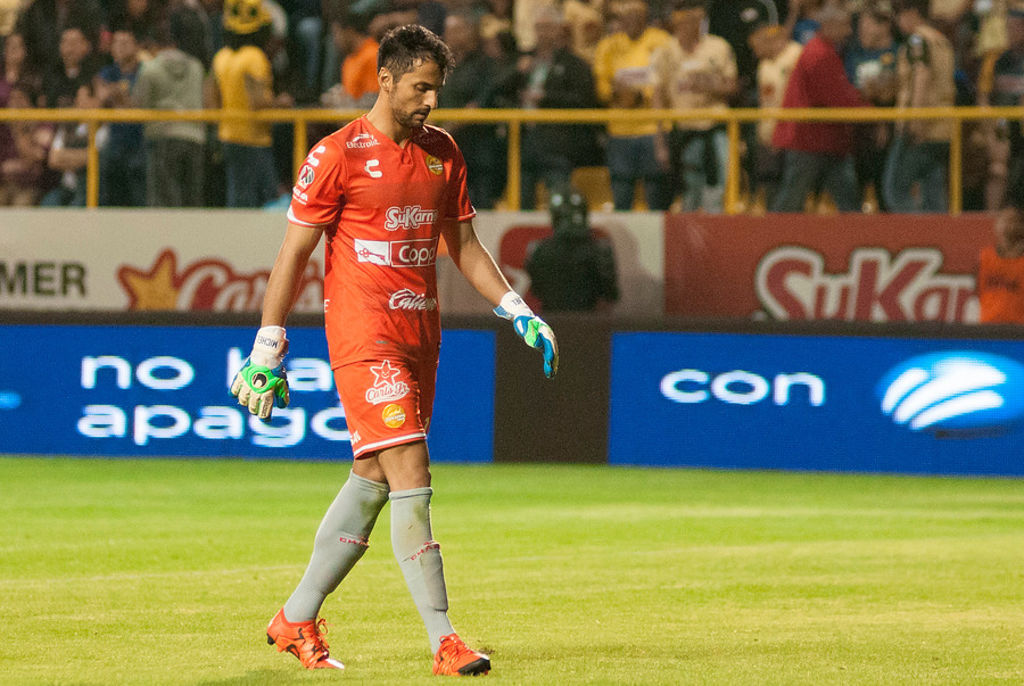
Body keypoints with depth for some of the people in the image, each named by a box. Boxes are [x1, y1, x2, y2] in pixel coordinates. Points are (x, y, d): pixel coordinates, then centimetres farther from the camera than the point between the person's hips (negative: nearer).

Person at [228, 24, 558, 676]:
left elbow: (463, 244, 19)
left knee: (371, 483, 11)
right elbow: (294, 254, -5)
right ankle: (444, 641, -16)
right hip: (363, 337, -7)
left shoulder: (442, 151, 11)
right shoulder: (338, 155, -8)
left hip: (420, 339, 7)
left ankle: (296, 620, 24)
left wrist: (518, 311, 8)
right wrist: (268, 350, -6)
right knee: (411, 476, -14)